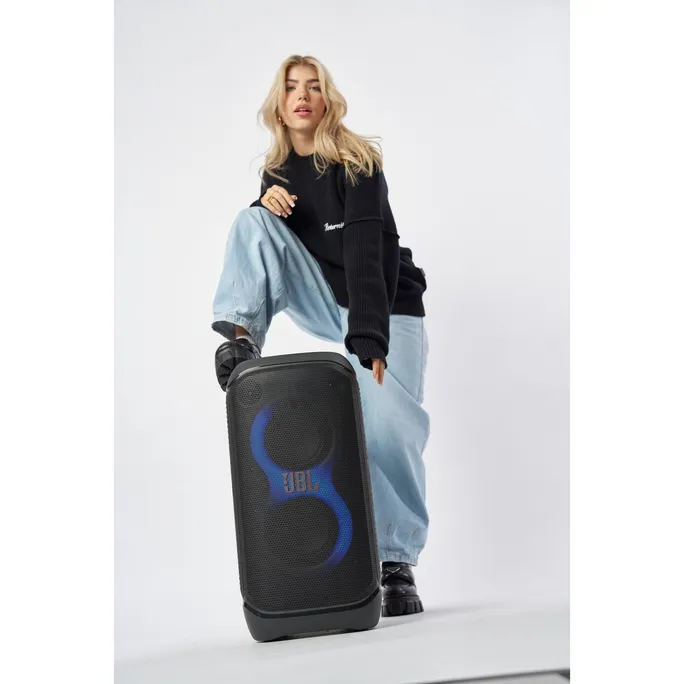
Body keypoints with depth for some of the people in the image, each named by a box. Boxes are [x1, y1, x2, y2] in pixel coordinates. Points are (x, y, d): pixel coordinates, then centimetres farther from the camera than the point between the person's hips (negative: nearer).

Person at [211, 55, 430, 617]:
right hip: (324, 303, 5)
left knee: (389, 427, -21)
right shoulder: (277, 170, 4)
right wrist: (265, 205, -12)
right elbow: (262, 242, 12)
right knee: (255, 220, -13)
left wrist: (369, 338, -40)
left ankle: (398, 564, -7)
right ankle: (241, 338, -20)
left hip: (385, 307, -4)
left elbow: (366, 253, -27)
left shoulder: (356, 162, -14)